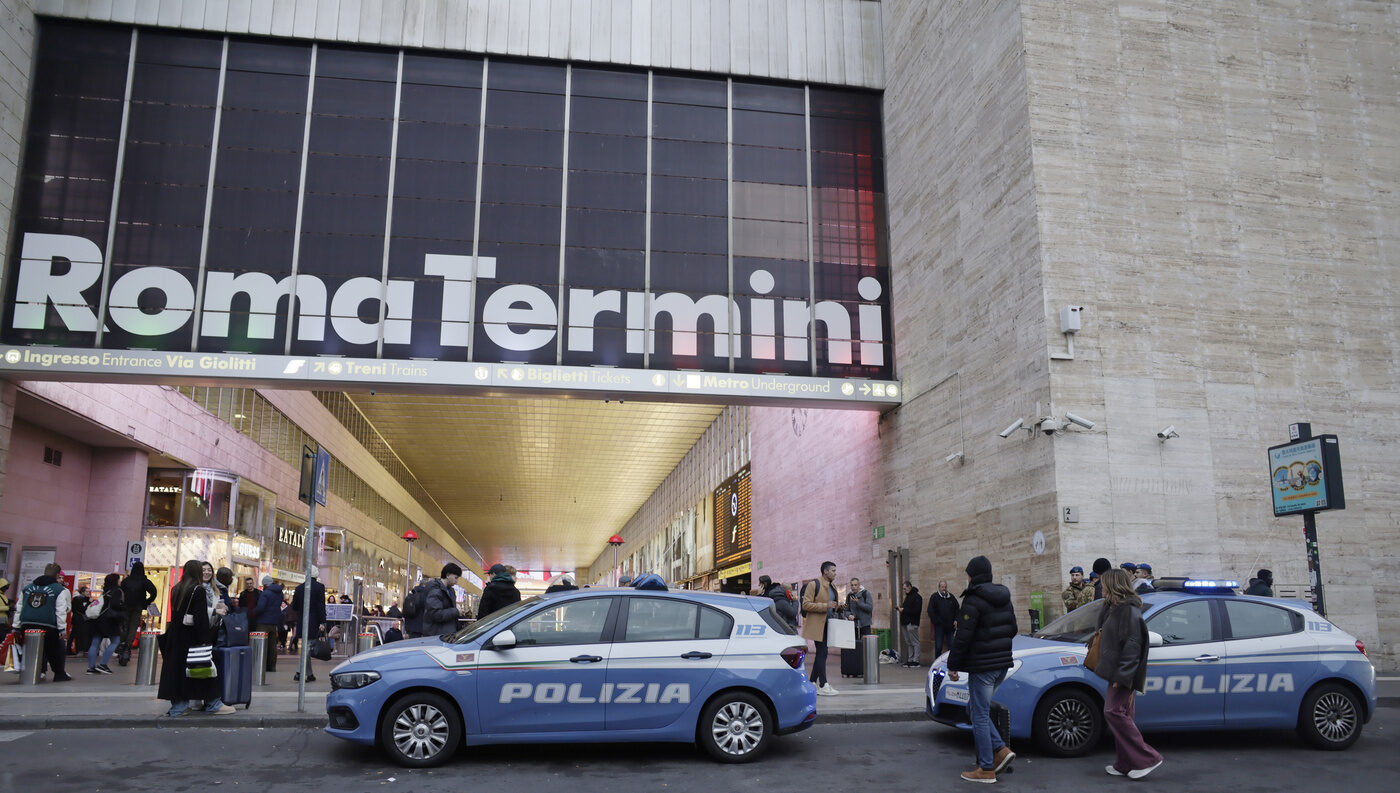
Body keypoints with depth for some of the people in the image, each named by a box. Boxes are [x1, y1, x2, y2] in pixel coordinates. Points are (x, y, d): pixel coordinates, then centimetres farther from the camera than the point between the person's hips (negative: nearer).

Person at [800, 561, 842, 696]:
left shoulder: (832, 587, 19)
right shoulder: (813, 584, -8)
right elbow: (806, 605, -15)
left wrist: (837, 607, 7)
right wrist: (826, 606, -21)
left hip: (828, 624, 9)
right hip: (817, 624, -9)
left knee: (821, 653, 10)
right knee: (821, 653, -10)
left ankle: (811, 682, 18)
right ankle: (823, 686, -8)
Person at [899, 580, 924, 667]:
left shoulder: (917, 597, -10)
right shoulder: (907, 596, 19)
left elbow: (916, 610, -18)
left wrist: (904, 610, -16)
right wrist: (901, 607, 5)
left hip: (912, 623, -9)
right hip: (905, 623, 9)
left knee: (915, 642, -5)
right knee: (908, 643, 11)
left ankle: (916, 660, -3)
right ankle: (910, 660, 14)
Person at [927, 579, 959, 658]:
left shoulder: (951, 597, 11)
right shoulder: (934, 597, 1)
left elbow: (957, 609, 17)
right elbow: (930, 611, -3)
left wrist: (956, 620, 5)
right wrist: (935, 621, -11)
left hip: (950, 625, 3)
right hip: (939, 625, -3)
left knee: (951, 645, 3)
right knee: (938, 646, -1)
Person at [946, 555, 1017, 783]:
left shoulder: (973, 601, -16)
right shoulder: (1004, 599, 10)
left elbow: (963, 637, -17)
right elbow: (1012, 629, 19)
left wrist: (953, 666, -9)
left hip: (982, 666, -8)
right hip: (1003, 664, 8)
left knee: (980, 715, 0)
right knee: (977, 709, 19)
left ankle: (986, 769, 4)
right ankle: (1001, 750, 9)